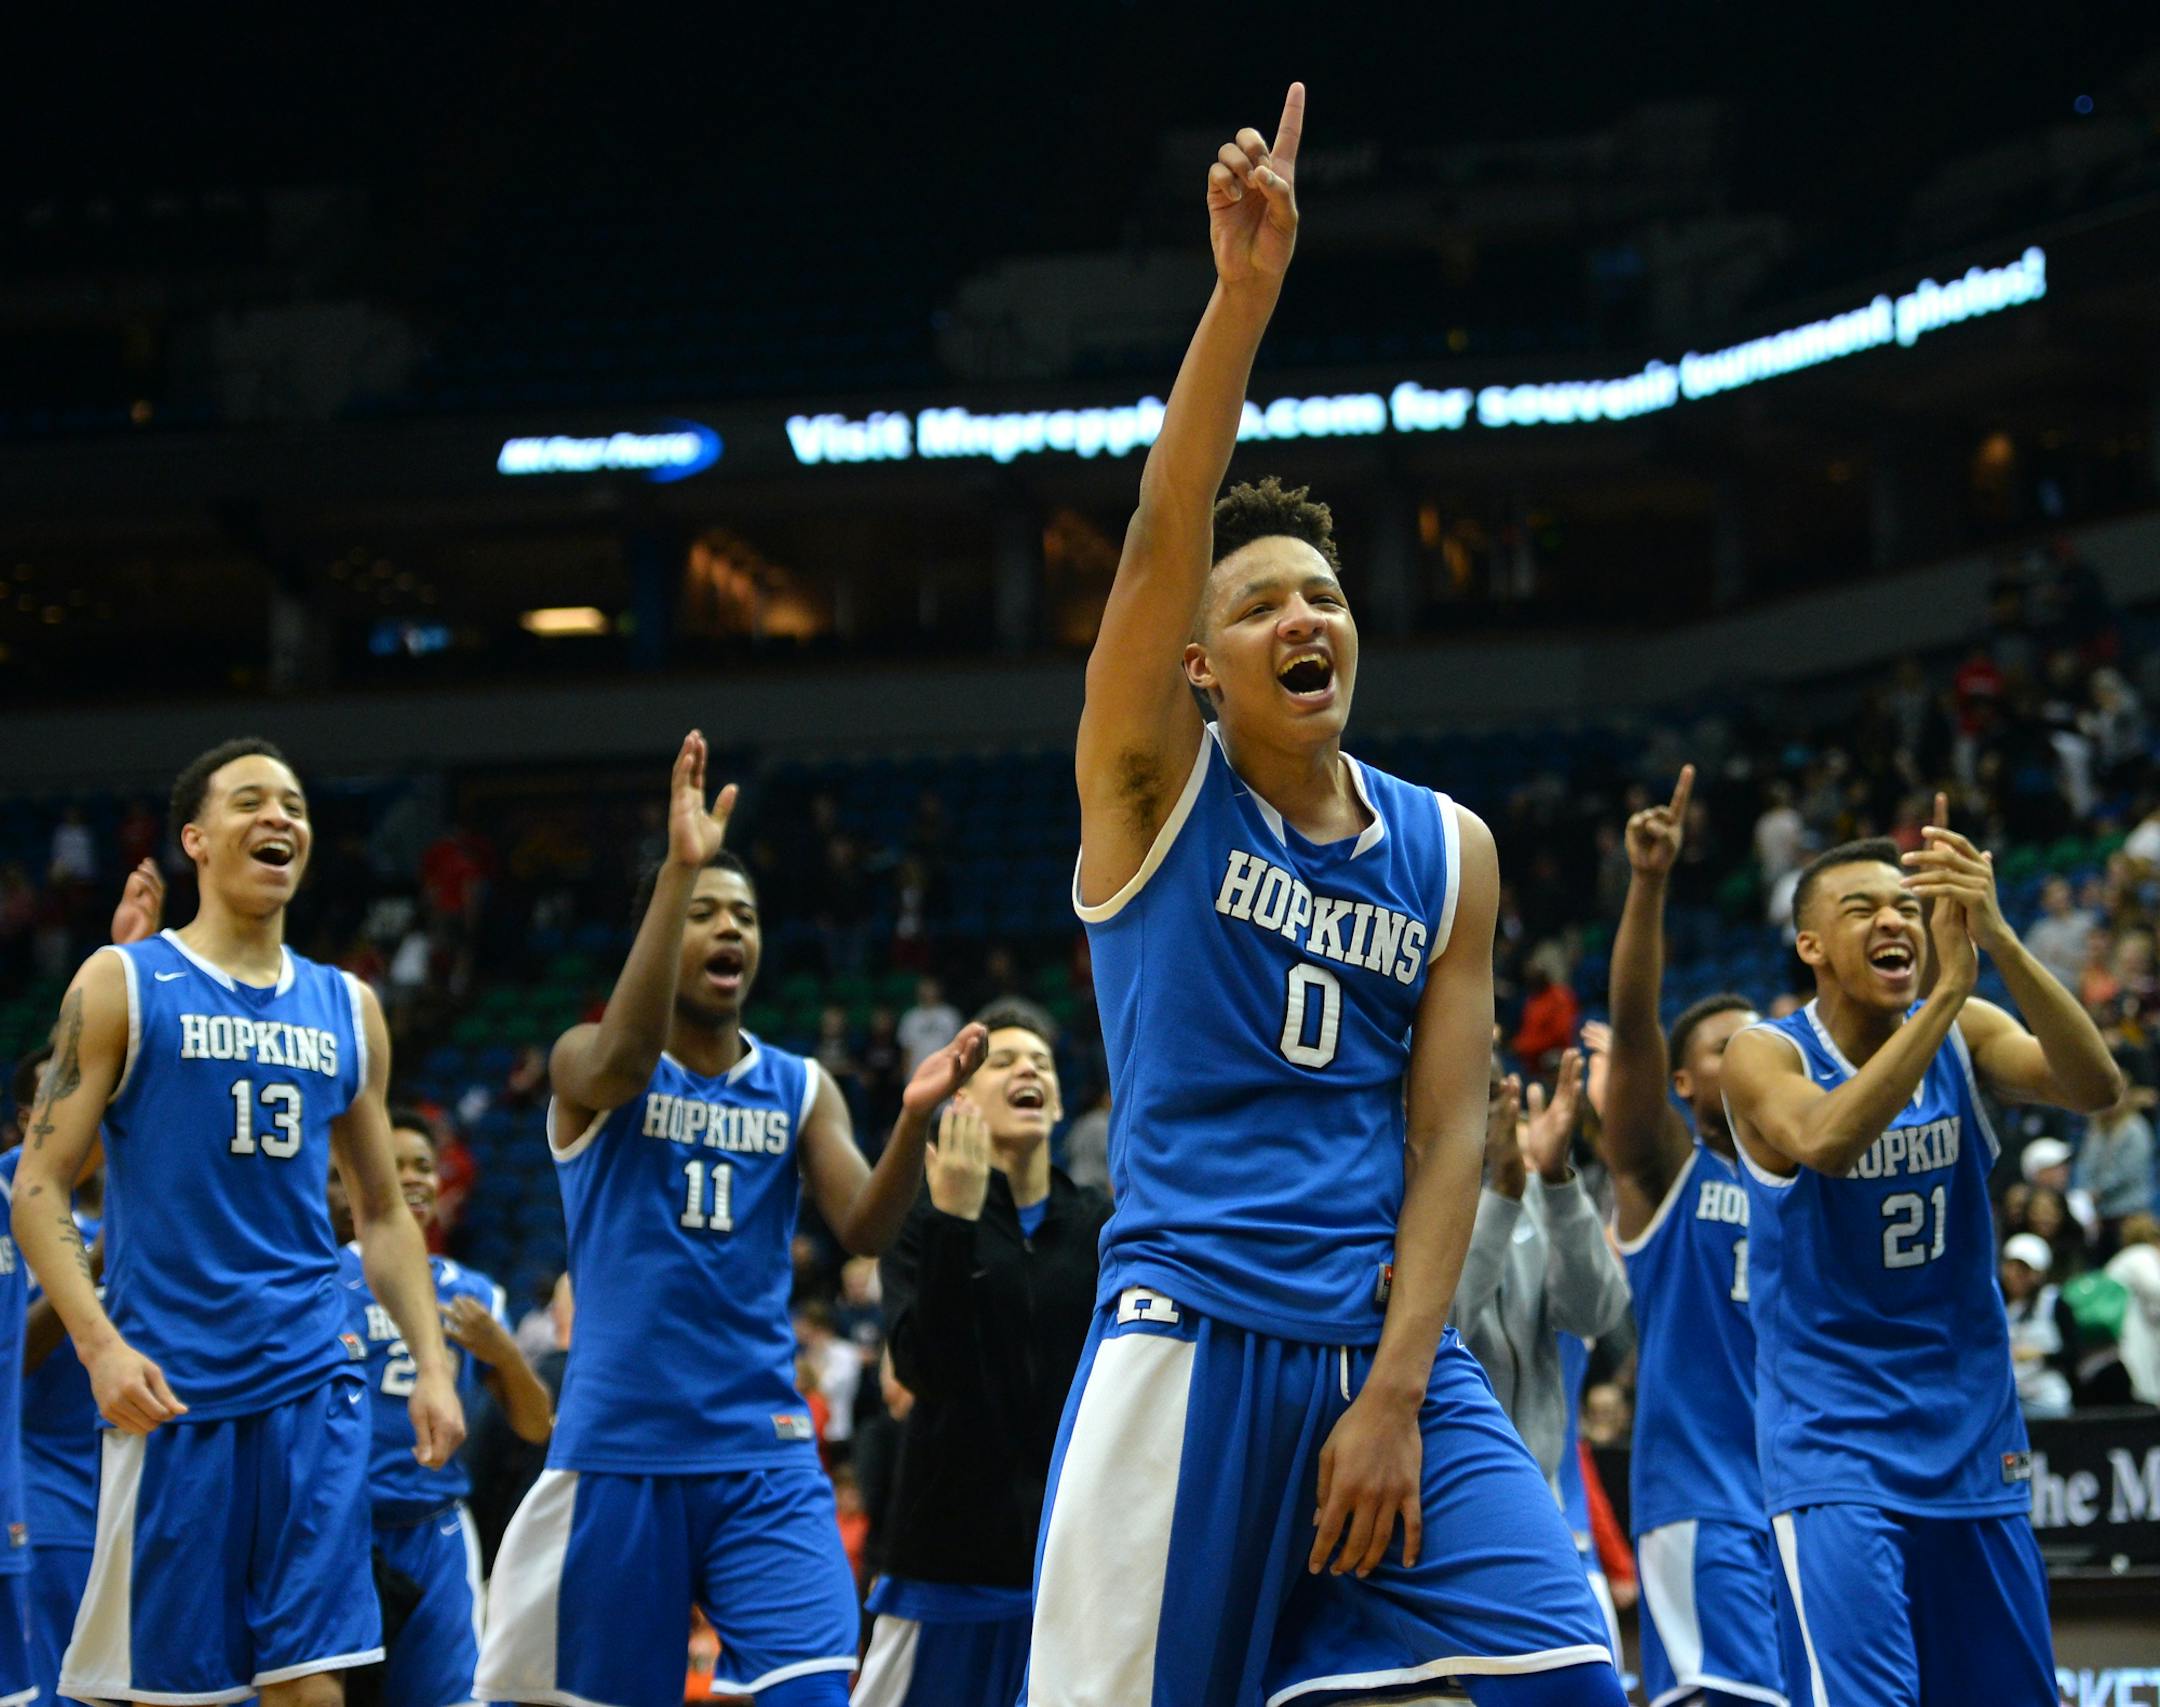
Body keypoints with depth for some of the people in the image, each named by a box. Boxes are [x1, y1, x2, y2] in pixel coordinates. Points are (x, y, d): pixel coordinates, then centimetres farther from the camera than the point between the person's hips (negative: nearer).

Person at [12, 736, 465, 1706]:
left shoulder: (346, 1008, 14)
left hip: (312, 1383, 4)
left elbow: (383, 1214, 19)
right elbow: (39, 1186, -3)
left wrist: (431, 1363, 8)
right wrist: (100, 1346, -16)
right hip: (168, 1383, -4)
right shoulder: (124, 983, 1)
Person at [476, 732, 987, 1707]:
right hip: (618, 1448, -2)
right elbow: (627, 1058, -26)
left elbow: (864, 1232, -4)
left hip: (763, 1453, 2)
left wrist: (914, 1118, -24)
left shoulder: (800, 1089, 10)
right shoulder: (588, 1065, -1)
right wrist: (678, 869, -34)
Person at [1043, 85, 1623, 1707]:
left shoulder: (1450, 851, 11)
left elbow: (1446, 1131, 5)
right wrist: (1246, 289, -26)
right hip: (1189, 1340, -3)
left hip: (1387, 1346, 3)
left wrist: (1393, 1390, -7)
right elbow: (1164, 532, -14)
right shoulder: (1153, 785, 3)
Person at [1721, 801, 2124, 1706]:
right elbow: (1826, 1141, -32)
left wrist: (1995, 938, -33)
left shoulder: (1967, 1034, 0)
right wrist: (1949, 987, -35)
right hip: (1833, 1448, -5)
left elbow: (2095, 1086, -19)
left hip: (1974, 1442, 5)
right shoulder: (1765, 1054, -10)